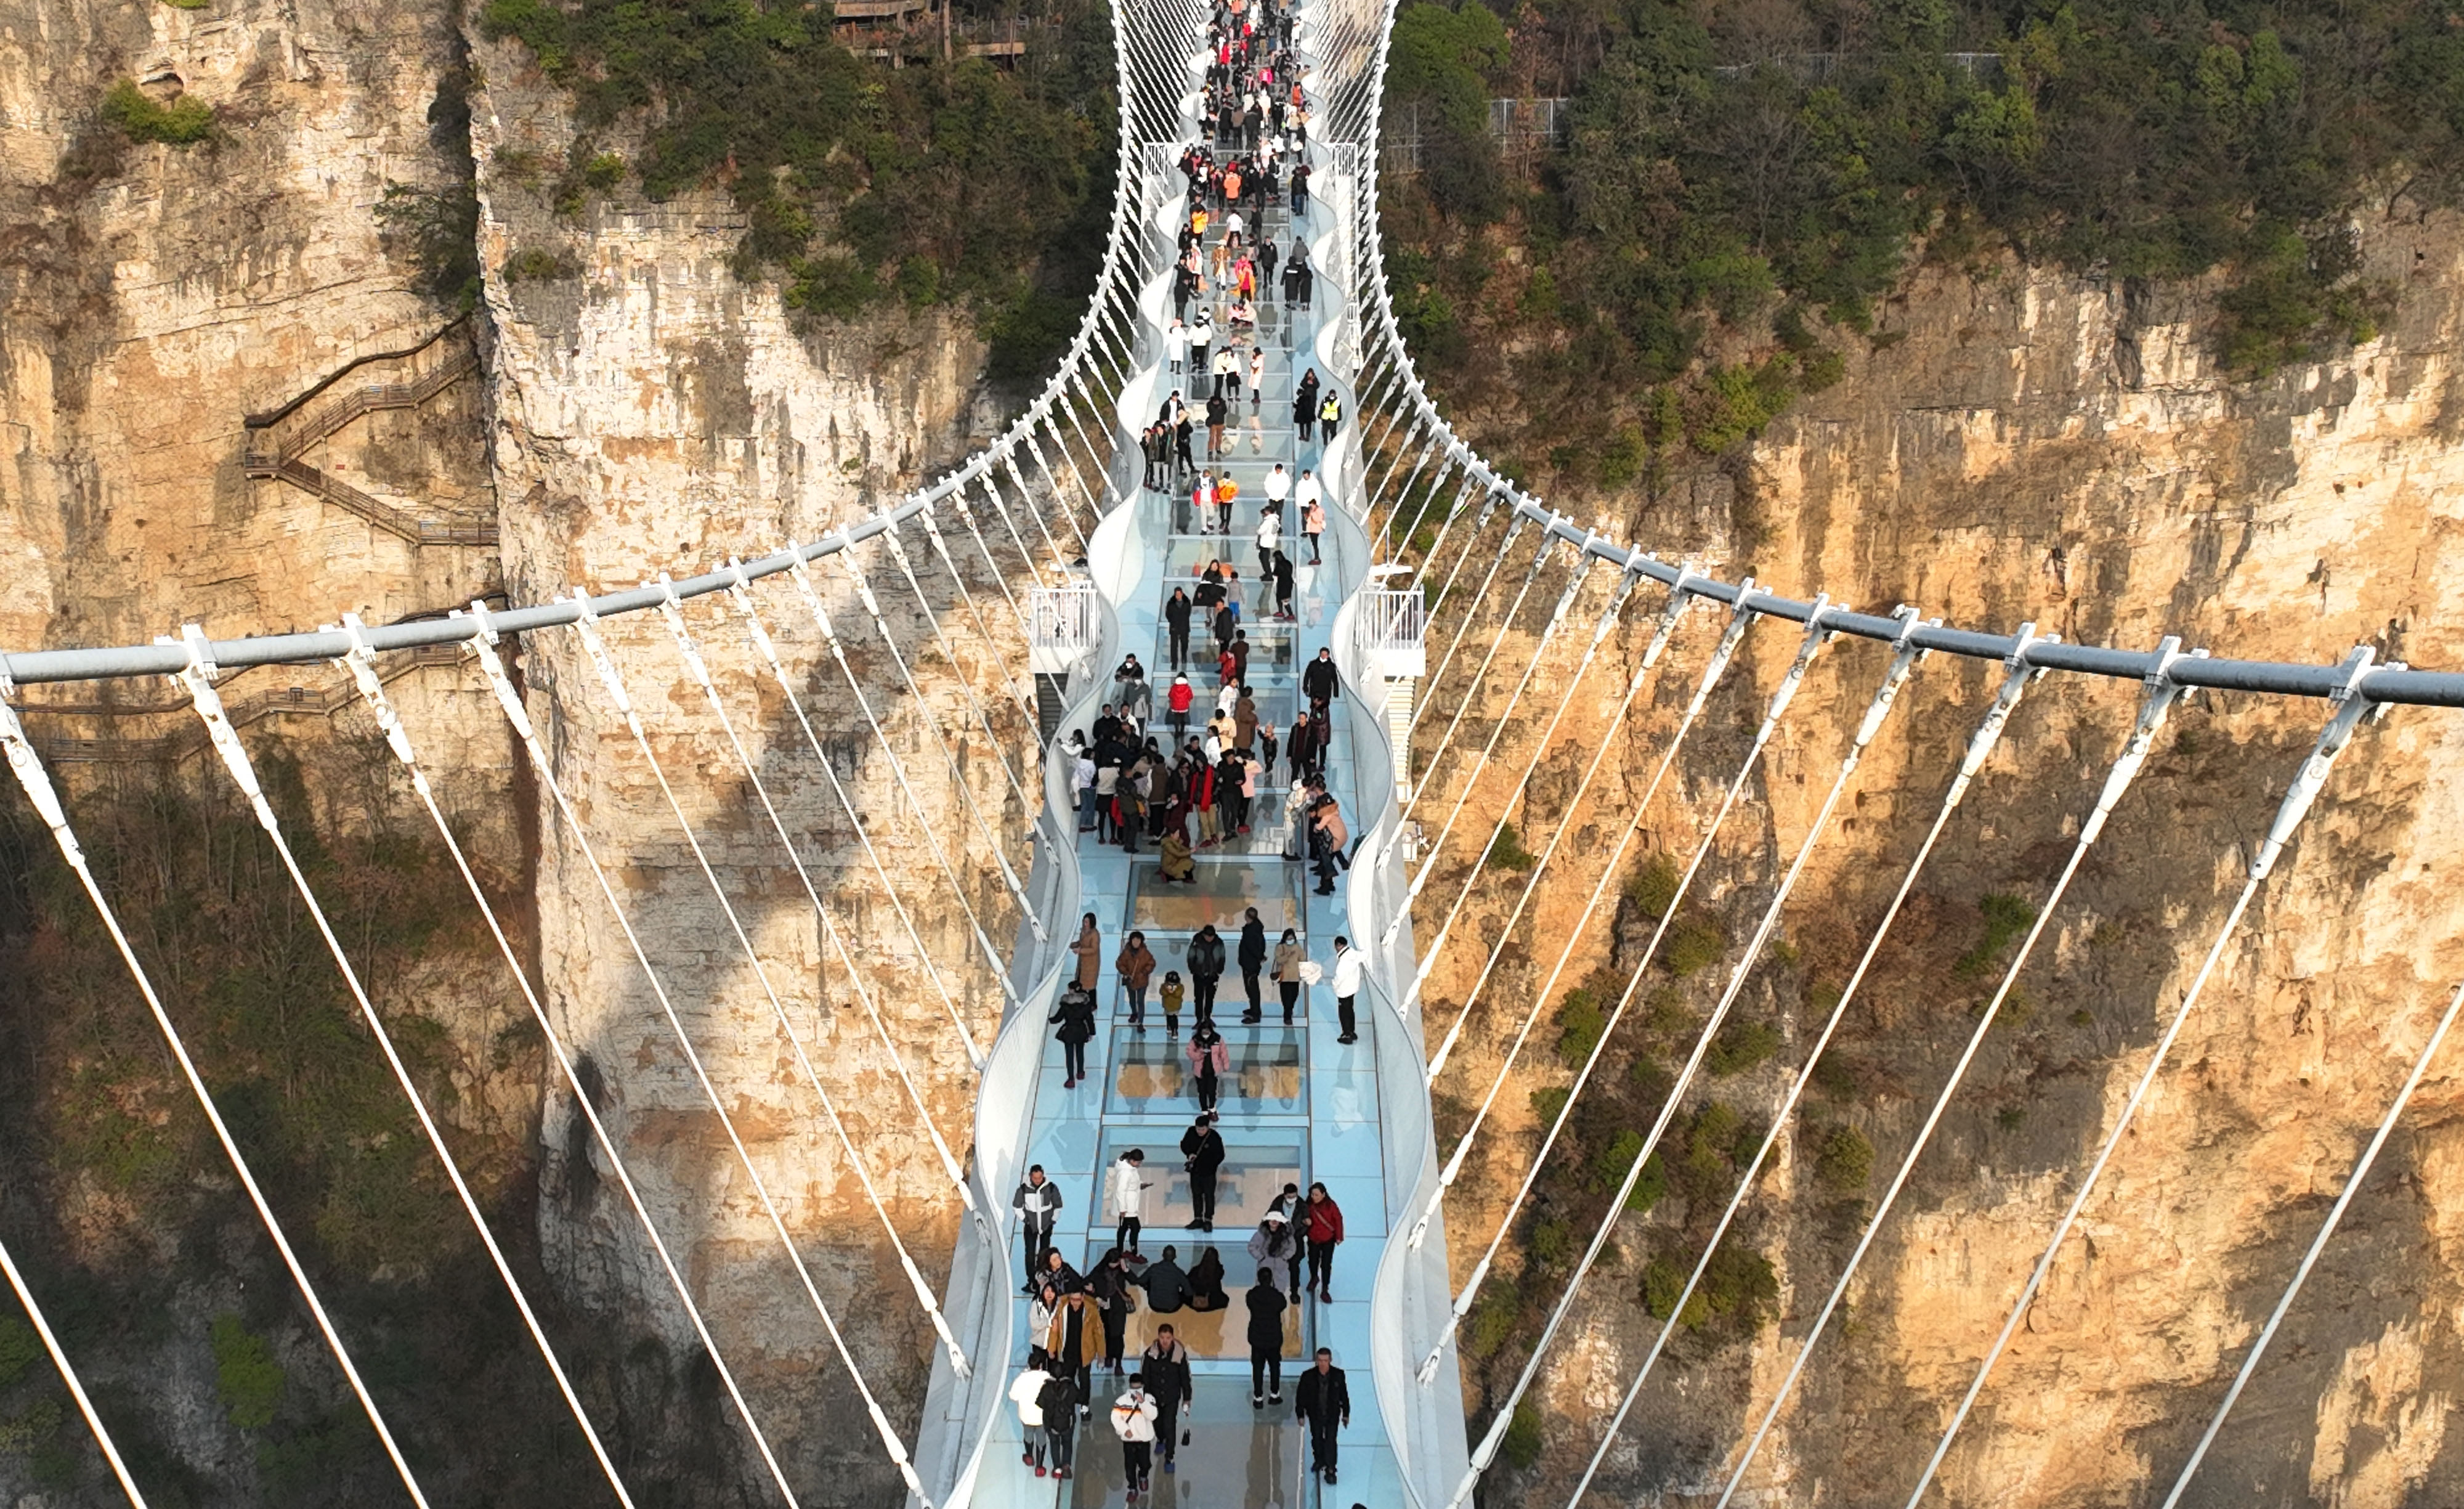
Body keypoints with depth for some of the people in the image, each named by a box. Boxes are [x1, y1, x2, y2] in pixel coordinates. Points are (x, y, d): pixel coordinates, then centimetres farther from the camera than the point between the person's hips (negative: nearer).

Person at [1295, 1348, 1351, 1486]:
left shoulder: (1338, 1375, -15)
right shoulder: (1308, 1376, -19)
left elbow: (1344, 1395, -2)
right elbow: (1300, 1396, -8)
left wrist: (1346, 1414, 3)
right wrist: (1301, 1415, -4)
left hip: (1332, 1415, -1)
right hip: (1315, 1415, 1)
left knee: (1330, 1441, -4)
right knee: (1317, 1439, 19)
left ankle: (1330, 1470, 6)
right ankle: (1319, 1460, 45)